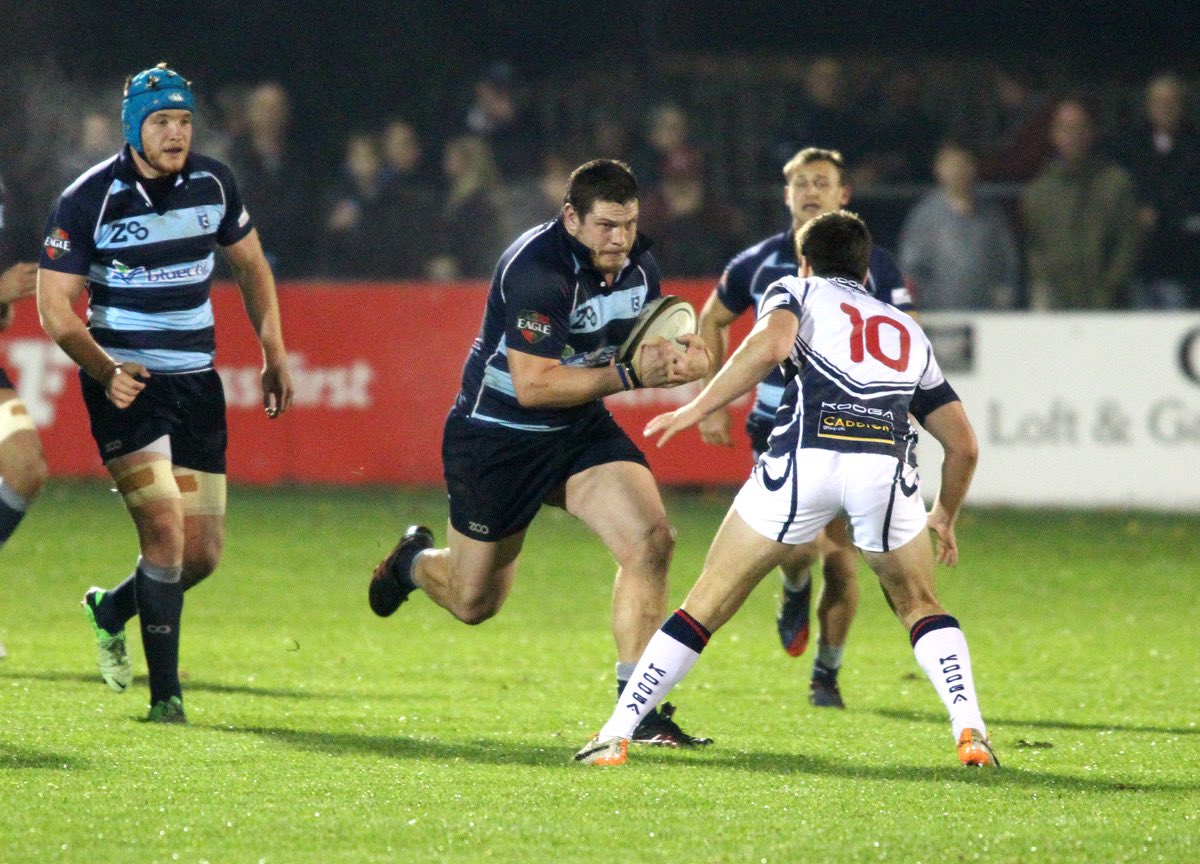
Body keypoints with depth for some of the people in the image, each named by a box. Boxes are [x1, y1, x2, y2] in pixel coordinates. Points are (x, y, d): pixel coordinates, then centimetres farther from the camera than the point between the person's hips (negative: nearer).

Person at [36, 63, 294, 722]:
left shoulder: (213, 184, 1)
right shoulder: (87, 201, -12)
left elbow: (250, 263, 18)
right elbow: (55, 308, -9)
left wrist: (273, 352, 12)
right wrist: (105, 370, -21)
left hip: (195, 384, 5)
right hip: (126, 387, -5)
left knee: (202, 554, 4)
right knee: (164, 527, -21)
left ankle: (112, 611, 34)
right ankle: (165, 692, -11)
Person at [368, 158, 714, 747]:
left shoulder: (637, 264, -5)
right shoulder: (536, 268, -27)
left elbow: (638, 349, 10)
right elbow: (532, 385, -30)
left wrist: (677, 362, -13)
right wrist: (629, 376, -34)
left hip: (580, 431, 6)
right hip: (496, 438, -6)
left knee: (651, 539, -19)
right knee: (473, 602, 8)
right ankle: (414, 562, 46)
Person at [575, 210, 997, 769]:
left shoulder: (796, 291, 24)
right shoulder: (908, 330, 34)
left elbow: (770, 344, -1)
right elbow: (964, 445, 34)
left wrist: (697, 409, 4)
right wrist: (945, 516, 50)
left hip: (806, 456, -2)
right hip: (888, 460, 2)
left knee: (708, 604, 10)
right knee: (919, 607, 25)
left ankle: (616, 734, 8)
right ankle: (970, 731, 5)